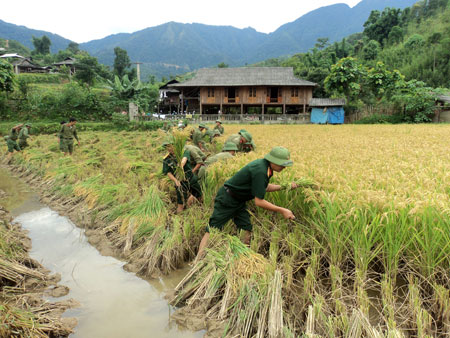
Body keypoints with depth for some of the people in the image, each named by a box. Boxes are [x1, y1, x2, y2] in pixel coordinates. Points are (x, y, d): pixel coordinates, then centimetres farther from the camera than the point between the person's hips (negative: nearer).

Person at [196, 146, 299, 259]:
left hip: (239, 201, 10)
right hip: (227, 200, -10)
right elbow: (259, 202, -26)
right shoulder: (260, 171, -29)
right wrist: (282, 210, -21)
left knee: (246, 231, 4)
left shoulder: (264, 165, -1)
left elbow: (264, 187, 15)